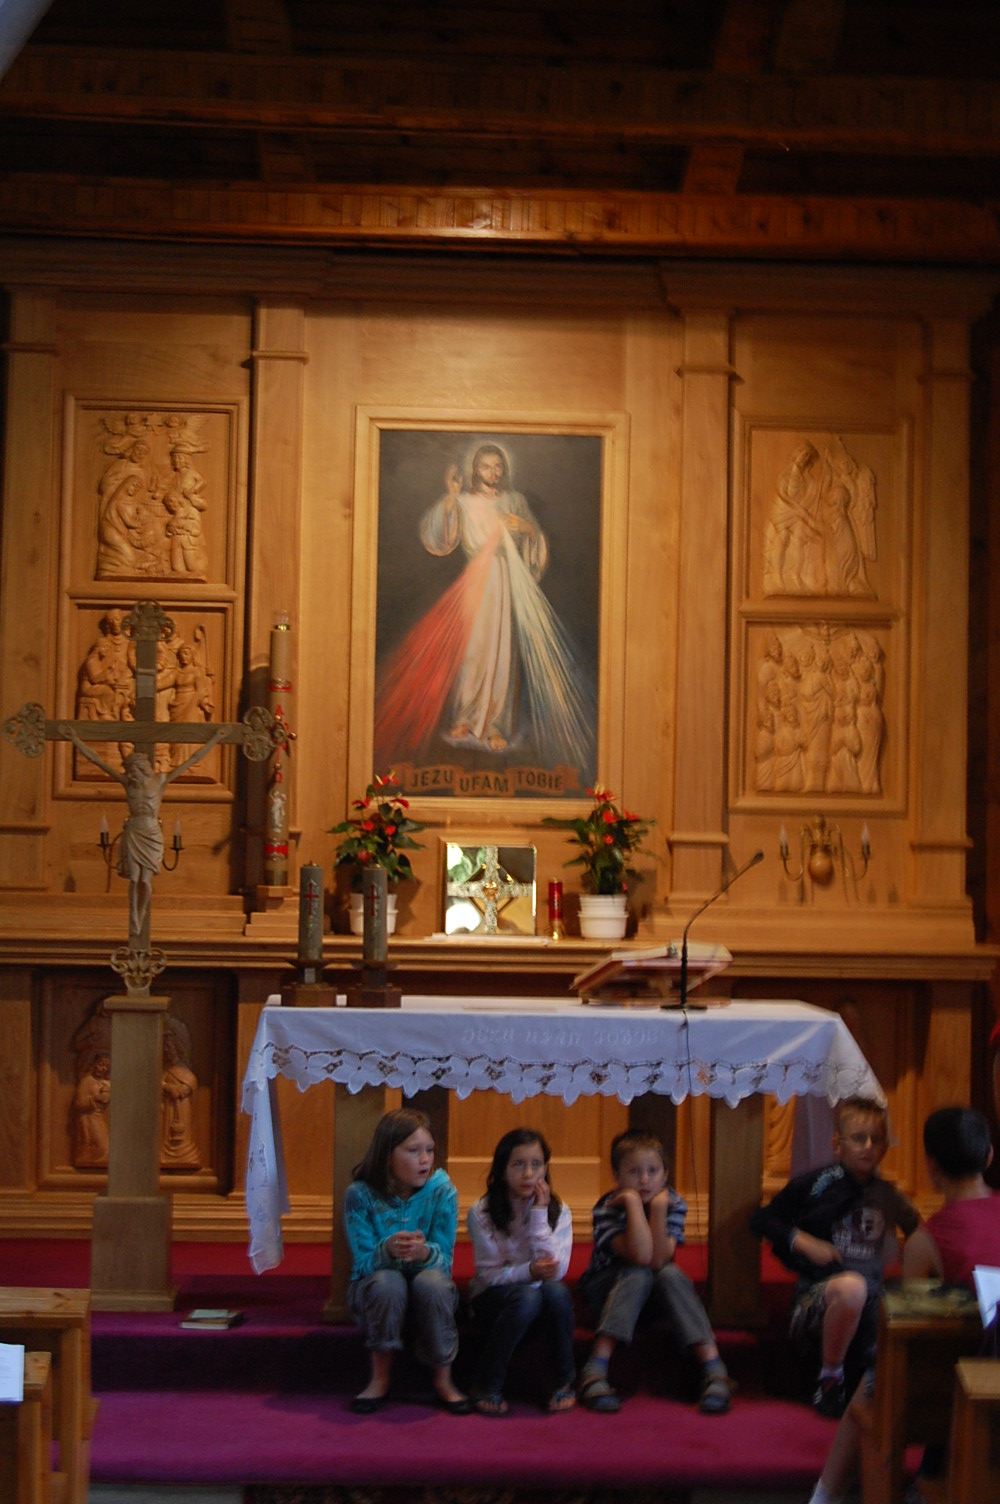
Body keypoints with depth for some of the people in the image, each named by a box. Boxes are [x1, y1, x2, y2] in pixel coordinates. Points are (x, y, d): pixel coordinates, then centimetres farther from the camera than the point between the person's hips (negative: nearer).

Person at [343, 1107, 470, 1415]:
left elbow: (444, 1260, -14)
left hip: (429, 1294, 1)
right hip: (373, 1291, -1)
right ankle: (380, 1379, -14)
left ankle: (443, 1379, -14)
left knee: (431, 1281, -33)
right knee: (387, 1282, -34)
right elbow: (363, 1262, -16)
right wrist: (389, 1250, -40)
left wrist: (422, 1252, -39)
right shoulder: (360, 1194, -14)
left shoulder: (442, 1191, -11)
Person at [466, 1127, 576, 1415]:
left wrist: (539, 1213, -17)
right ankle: (487, 1385, -20)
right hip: (494, 1299, -2)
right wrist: (529, 1272, -31)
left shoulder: (558, 1211, -2)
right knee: (526, 1295, -35)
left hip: (541, 1298, 2)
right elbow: (489, 1274, -13)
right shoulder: (482, 1213, -8)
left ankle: (565, 1381, -16)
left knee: (555, 1291, -31)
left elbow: (556, 1271, -14)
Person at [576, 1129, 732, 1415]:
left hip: (656, 1293, 2)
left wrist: (658, 1208, -33)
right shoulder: (607, 1209, -20)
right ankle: (595, 1372, -41)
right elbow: (640, 1256, -36)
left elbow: (659, 1260, -26)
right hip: (607, 1289, -2)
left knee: (670, 1274, -30)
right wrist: (634, 1202, -34)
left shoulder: (674, 1204, -11)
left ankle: (714, 1371, -37)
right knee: (638, 1274, -34)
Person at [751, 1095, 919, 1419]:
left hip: (871, 1300, 4)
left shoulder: (888, 1196, 8)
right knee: (851, 1286, -40)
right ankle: (830, 1377, -17)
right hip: (818, 1293, -4)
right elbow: (761, 1220, 3)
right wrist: (803, 1243, -9)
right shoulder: (815, 1184, -2)